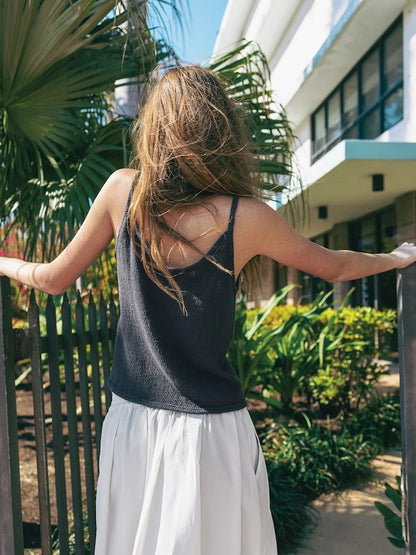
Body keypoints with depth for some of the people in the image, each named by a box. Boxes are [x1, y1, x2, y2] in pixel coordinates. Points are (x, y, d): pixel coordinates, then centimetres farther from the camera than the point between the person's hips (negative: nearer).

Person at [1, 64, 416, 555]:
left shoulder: (123, 190, -8)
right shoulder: (245, 217, -14)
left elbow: (55, 279, 3)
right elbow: (336, 267, 3)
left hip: (131, 422, 3)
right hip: (210, 430, -2)